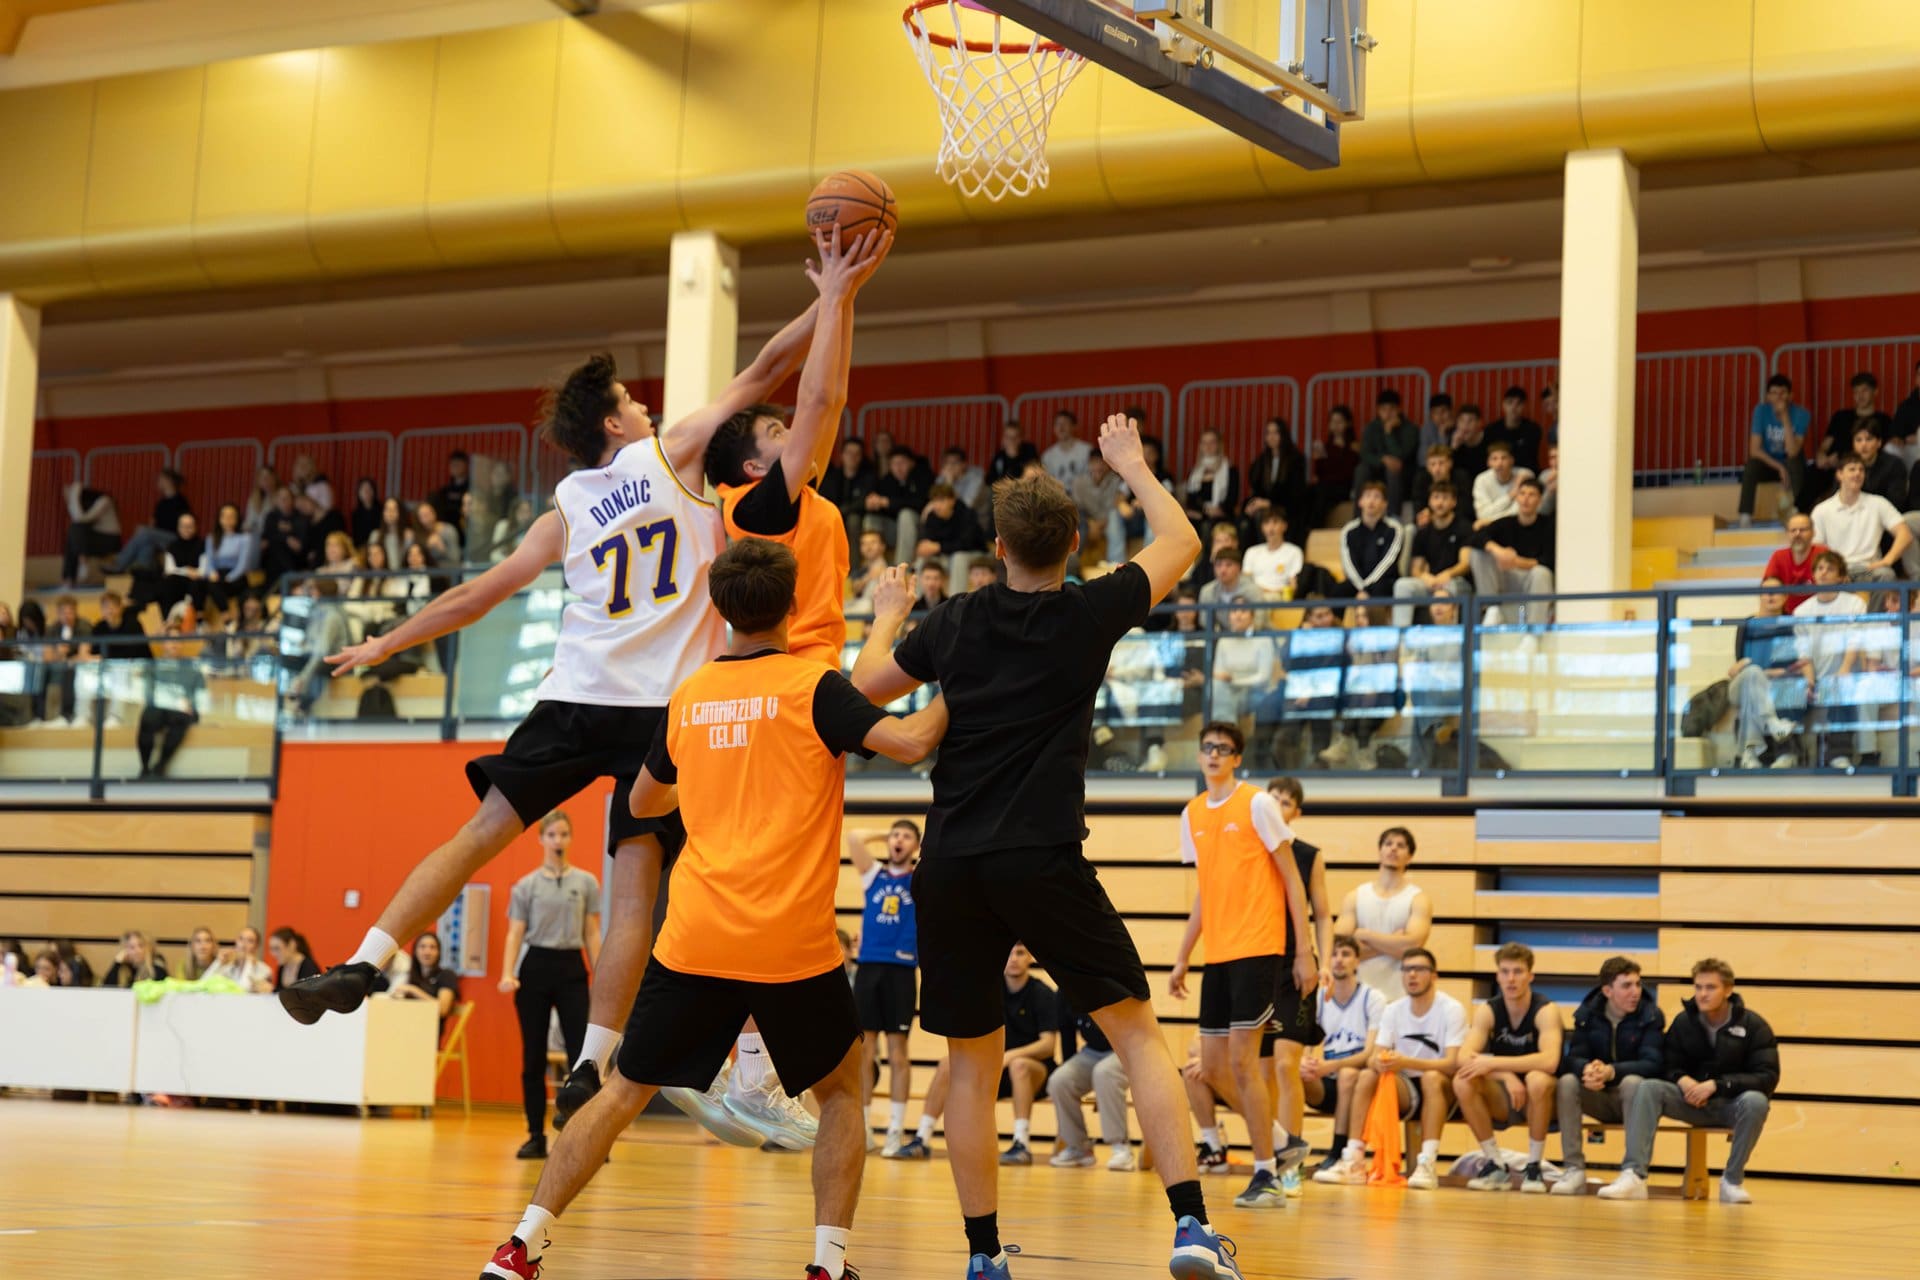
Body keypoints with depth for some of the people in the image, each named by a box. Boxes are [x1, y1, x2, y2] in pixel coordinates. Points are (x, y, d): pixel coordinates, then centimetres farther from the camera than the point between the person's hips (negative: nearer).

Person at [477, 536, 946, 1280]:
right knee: (841, 1095, 17)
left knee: (624, 1092, 14)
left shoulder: (688, 698, 10)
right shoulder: (813, 686, -4)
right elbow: (910, 742, -16)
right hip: (793, 944, -3)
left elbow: (642, 803, 25)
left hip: (694, 939, 3)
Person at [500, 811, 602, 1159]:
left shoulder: (586, 883, 6)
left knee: (581, 1055, -8)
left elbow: (592, 935, 6)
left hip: (571, 968, 0)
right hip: (535, 967, 0)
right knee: (533, 1058, 2)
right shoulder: (526, 886, 3)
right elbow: (515, 935, -1)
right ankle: (536, 1137, 9)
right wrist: (507, 974, -17)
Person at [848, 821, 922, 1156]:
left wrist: (921, 845, 8)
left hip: (902, 970, -2)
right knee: (864, 1050, 2)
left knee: (897, 1051, -1)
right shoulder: (873, 875, 13)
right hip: (868, 968, 2)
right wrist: (884, 836, 13)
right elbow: (853, 839, 0)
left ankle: (896, 1131, 1)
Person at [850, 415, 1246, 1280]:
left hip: (950, 868, 3)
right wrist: (1131, 464, 30)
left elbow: (866, 688, 19)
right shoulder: (1090, 614, 0)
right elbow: (1181, 542, 16)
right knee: (1137, 1034, 4)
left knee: (971, 1065, 11)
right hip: (1043, 860, -3)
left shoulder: (955, 622, 6)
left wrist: (887, 618, 37)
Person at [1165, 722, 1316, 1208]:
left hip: (1257, 949, -7)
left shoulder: (1257, 804, -5)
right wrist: (1182, 959, 18)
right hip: (1216, 954, 7)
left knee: (1241, 1061, -11)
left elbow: (1291, 879, -5)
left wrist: (1304, 951, -9)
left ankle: (1267, 1176, -2)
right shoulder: (1192, 815, 13)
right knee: (1214, 1065, 6)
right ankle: (1283, 1142, 24)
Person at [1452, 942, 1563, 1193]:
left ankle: (1534, 1167, -19)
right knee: (1463, 1081, -25)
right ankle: (1497, 1167, -13)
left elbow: (1550, 1061, -34)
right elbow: (1464, 1056, -20)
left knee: (1537, 1080, -37)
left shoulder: (1546, 1010, -16)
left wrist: (1493, 1063, -36)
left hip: (1540, 1102, -4)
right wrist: (1507, 1075, -35)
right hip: (1502, 1102, 4)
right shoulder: (1488, 1011, -5)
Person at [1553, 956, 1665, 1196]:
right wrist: (1587, 1069, -35)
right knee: (1567, 1082, -26)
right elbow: (1573, 1058, -8)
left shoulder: (1651, 1016, -8)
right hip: (1598, 1098, 3)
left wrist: (1611, 1072, -36)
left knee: (1633, 1082, -35)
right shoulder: (1587, 1013, 0)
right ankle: (1574, 1170, -24)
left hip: (1632, 1095, -3)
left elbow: (1652, 1064, -19)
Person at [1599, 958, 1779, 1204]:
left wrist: (1716, 1085, -24)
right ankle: (1633, 1175, -36)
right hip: (1694, 1102, 3)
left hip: (1733, 1104, -3)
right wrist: (1682, 1080, -21)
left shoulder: (1753, 1025, -7)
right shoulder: (1683, 1021, 3)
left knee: (1755, 1101, -37)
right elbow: (1669, 1066, 5)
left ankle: (1732, 1181, -19)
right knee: (1648, 1088, -24)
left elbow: (1768, 1077, -14)